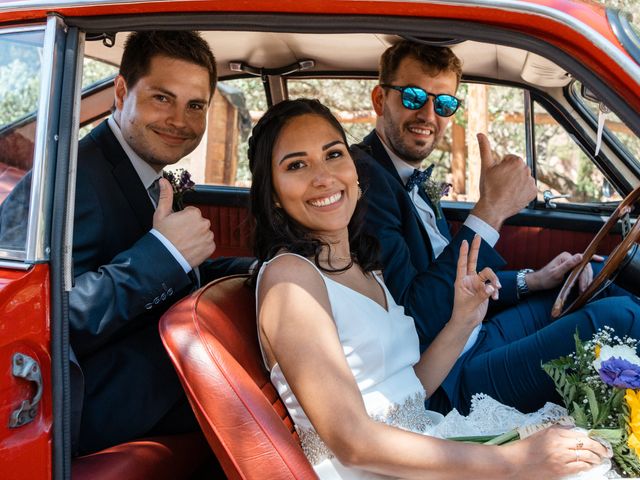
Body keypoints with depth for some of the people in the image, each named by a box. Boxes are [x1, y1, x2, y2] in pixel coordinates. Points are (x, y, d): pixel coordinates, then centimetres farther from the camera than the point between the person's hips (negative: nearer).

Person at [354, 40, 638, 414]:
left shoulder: (410, 183, 12)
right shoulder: (365, 178, -20)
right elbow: (414, 320, -26)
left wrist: (531, 281, 5)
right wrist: (491, 212, -23)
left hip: (475, 338, 10)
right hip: (448, 386, -10)